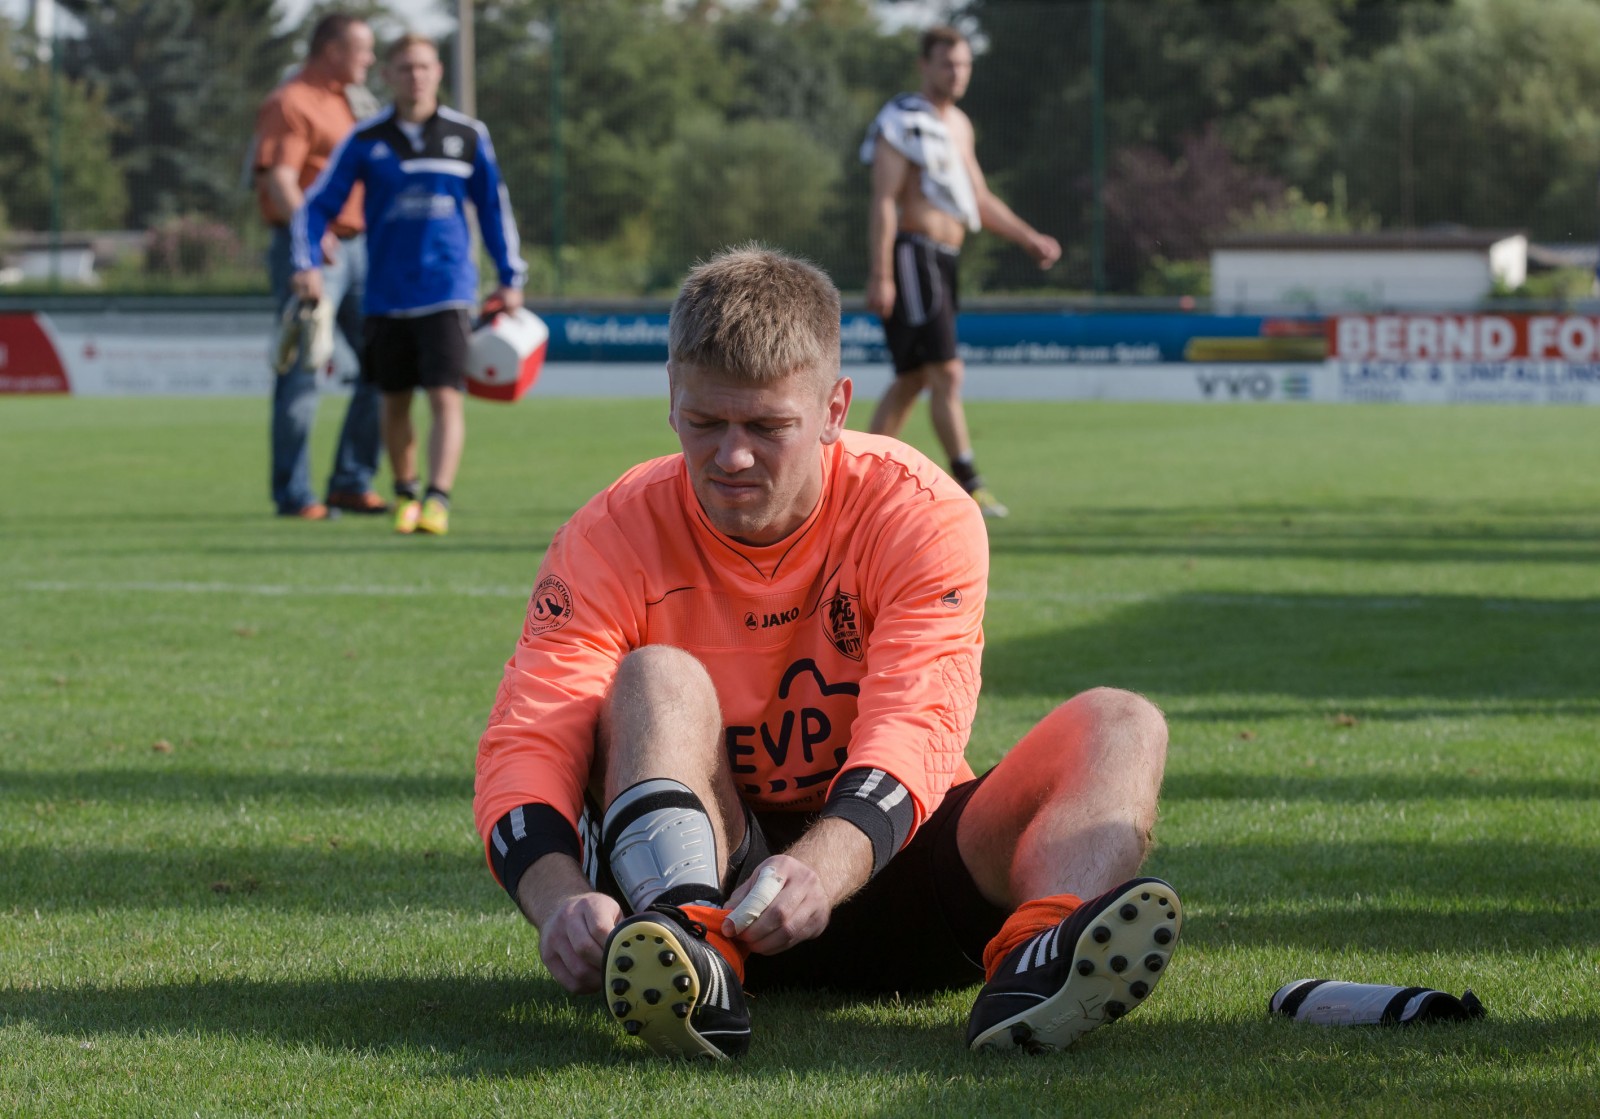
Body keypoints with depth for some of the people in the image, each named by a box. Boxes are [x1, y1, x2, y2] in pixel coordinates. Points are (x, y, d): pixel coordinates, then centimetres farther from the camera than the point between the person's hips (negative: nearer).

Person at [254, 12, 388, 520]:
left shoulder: (344, 101, 21)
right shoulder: (290, 104, -9)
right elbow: (277, 179, -21)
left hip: (356, 245, 9)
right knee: (301, 372, -6)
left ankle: (353, 483, 13)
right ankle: (294, 495, -1)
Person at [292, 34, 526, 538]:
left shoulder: (468, 136, 4)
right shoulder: (366, 141, 2)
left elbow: (494, 206, 14)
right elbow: (317, 204, 4)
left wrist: (510, 278, 15)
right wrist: (308, 264, -11)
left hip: (448, 292, -1)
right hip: (387, 296, 1)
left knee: (446, 398, -14)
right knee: (395, 401, 9)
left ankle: (438, 500, -18)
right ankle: (405, 495, 26)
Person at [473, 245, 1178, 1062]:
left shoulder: (920, 514, -10)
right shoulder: (616, 536, -8)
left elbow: (910, 737, -24)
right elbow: (525, 741, -20)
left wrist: (820, 870, -47)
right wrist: (560, 899, -44)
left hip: (879, 865, 1)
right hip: (706, 870, -1)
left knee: (1121, 727, -20)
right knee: (658, 680, -27)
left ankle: (1035, 954, -54)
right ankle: (688, 941, -56)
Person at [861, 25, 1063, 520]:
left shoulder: (959, 126, 17)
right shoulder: (903, 121, -10)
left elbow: (980, 200, 24)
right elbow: (883, 201, -15)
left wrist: (1029, 238, 14)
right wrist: (880, 275, -21)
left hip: (942, 261, 9)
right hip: (911, 257, -9)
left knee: (912, 381, 11)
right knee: (947, 372, -14)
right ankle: (967, 483, -14)